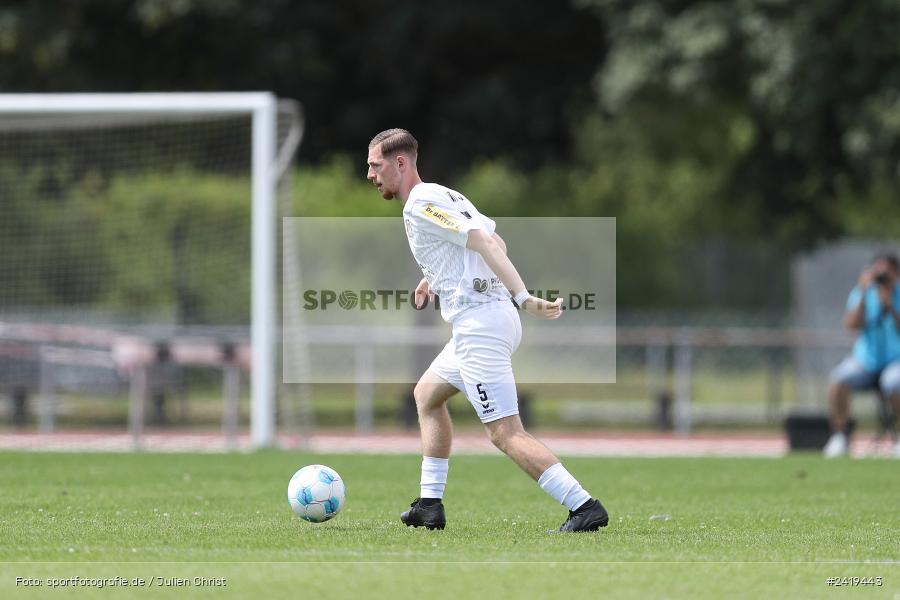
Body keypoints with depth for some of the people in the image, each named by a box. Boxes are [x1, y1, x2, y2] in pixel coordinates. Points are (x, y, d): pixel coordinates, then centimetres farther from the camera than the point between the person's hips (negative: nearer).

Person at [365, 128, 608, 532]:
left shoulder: (421, 204, -11)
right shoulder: (444, 196, 19)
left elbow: (486, 242, -21)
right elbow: (494, 244, 26)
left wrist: (523, 298, -29)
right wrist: (436, 279, 30)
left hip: (479, 326, -11)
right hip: (488, 322, 11)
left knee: (505, 434, -13)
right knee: (427, 394, 27)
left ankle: (585, 507, -19)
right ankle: (429, 506, 28)